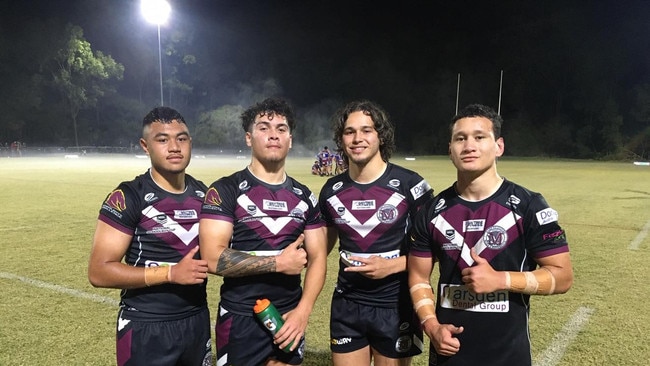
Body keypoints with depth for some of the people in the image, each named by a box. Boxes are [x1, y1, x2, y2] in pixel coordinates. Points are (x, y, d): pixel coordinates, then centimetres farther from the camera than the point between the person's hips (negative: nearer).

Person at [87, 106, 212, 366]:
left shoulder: (202, 194, 4)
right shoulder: (128, 198, -15)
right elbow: (99, 272, -17)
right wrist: (170, 273, -22)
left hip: (197, 320, 6)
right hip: (146, 328, -5)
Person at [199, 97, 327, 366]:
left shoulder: (304, 197, 5)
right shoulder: (225, 190, -8)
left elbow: (317, 258, 4)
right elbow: (213, 258, -18)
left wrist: (302, 311, -10)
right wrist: (278, 263, -15)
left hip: (289, 317, 4)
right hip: (240, 319, -3)